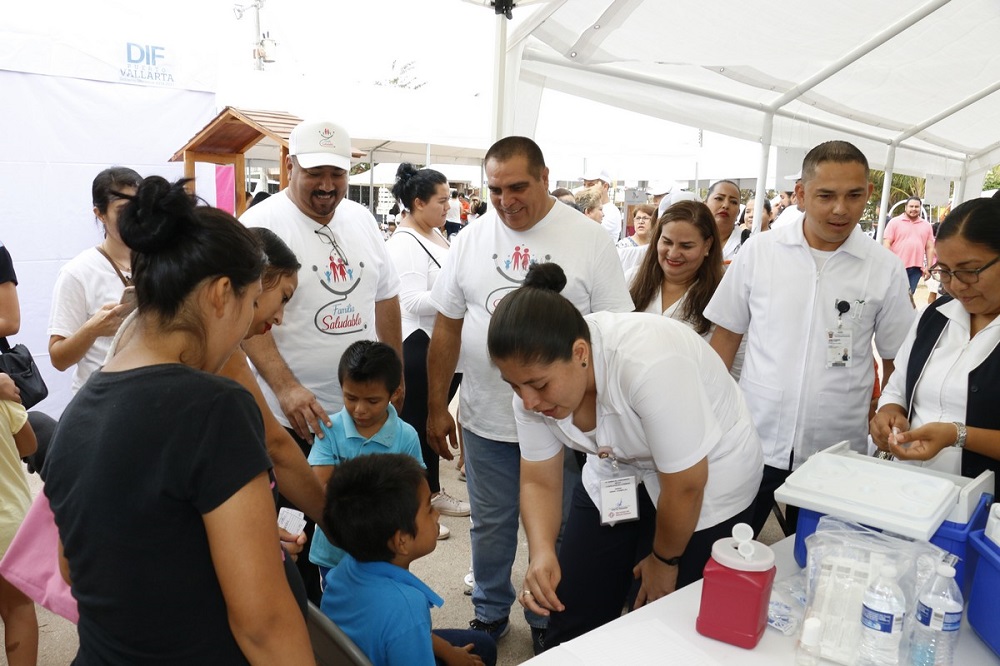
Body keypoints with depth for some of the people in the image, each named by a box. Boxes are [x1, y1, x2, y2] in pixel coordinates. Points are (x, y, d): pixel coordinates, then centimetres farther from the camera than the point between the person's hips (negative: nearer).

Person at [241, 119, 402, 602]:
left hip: (364, 408, 6)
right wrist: (286, 388, -26)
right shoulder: (261, 225, -10)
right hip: (296, 414, -5)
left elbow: (386, 297, 14)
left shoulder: (361, 219, 9)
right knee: (298, 529, 8)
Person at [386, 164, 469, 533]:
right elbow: (413, 301, -25)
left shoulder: (436, 235, 12)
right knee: (416, 425, 3)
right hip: (419, 349, -9)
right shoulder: (404, 244, -17)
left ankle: (433, 492, 34)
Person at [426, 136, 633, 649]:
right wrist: (436, 407, 7)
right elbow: (446, 328, 6)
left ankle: (548, 623, 38)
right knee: (490, 527, 18)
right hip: (485, 420, 3)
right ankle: (490, 615, 41)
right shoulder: (471, 240, 2)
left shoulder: (589, 240, -7)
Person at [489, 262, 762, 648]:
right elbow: (539, 482, -8)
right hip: (620, 473, 5)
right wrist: (541, 553, -24)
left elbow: (685, 486, -26)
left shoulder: (649, 363, -36)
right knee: (571, 621, 5)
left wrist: (664, 561, -11)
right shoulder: (535, 375, -17)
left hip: (706, 480, -5)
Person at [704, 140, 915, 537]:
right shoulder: (759, 252, -4)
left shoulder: (886, 269, -3)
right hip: (754, 440, 0)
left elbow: (897, 362, 6)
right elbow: (726, 335, 3)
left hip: (837, 450, 1)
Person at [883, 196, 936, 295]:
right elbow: (887, 243, -4)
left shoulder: (926, 225, 12)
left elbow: (930, 247, 12)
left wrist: (929, 267, 5)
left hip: (916, 268, 3)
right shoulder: (895, 222, 0)